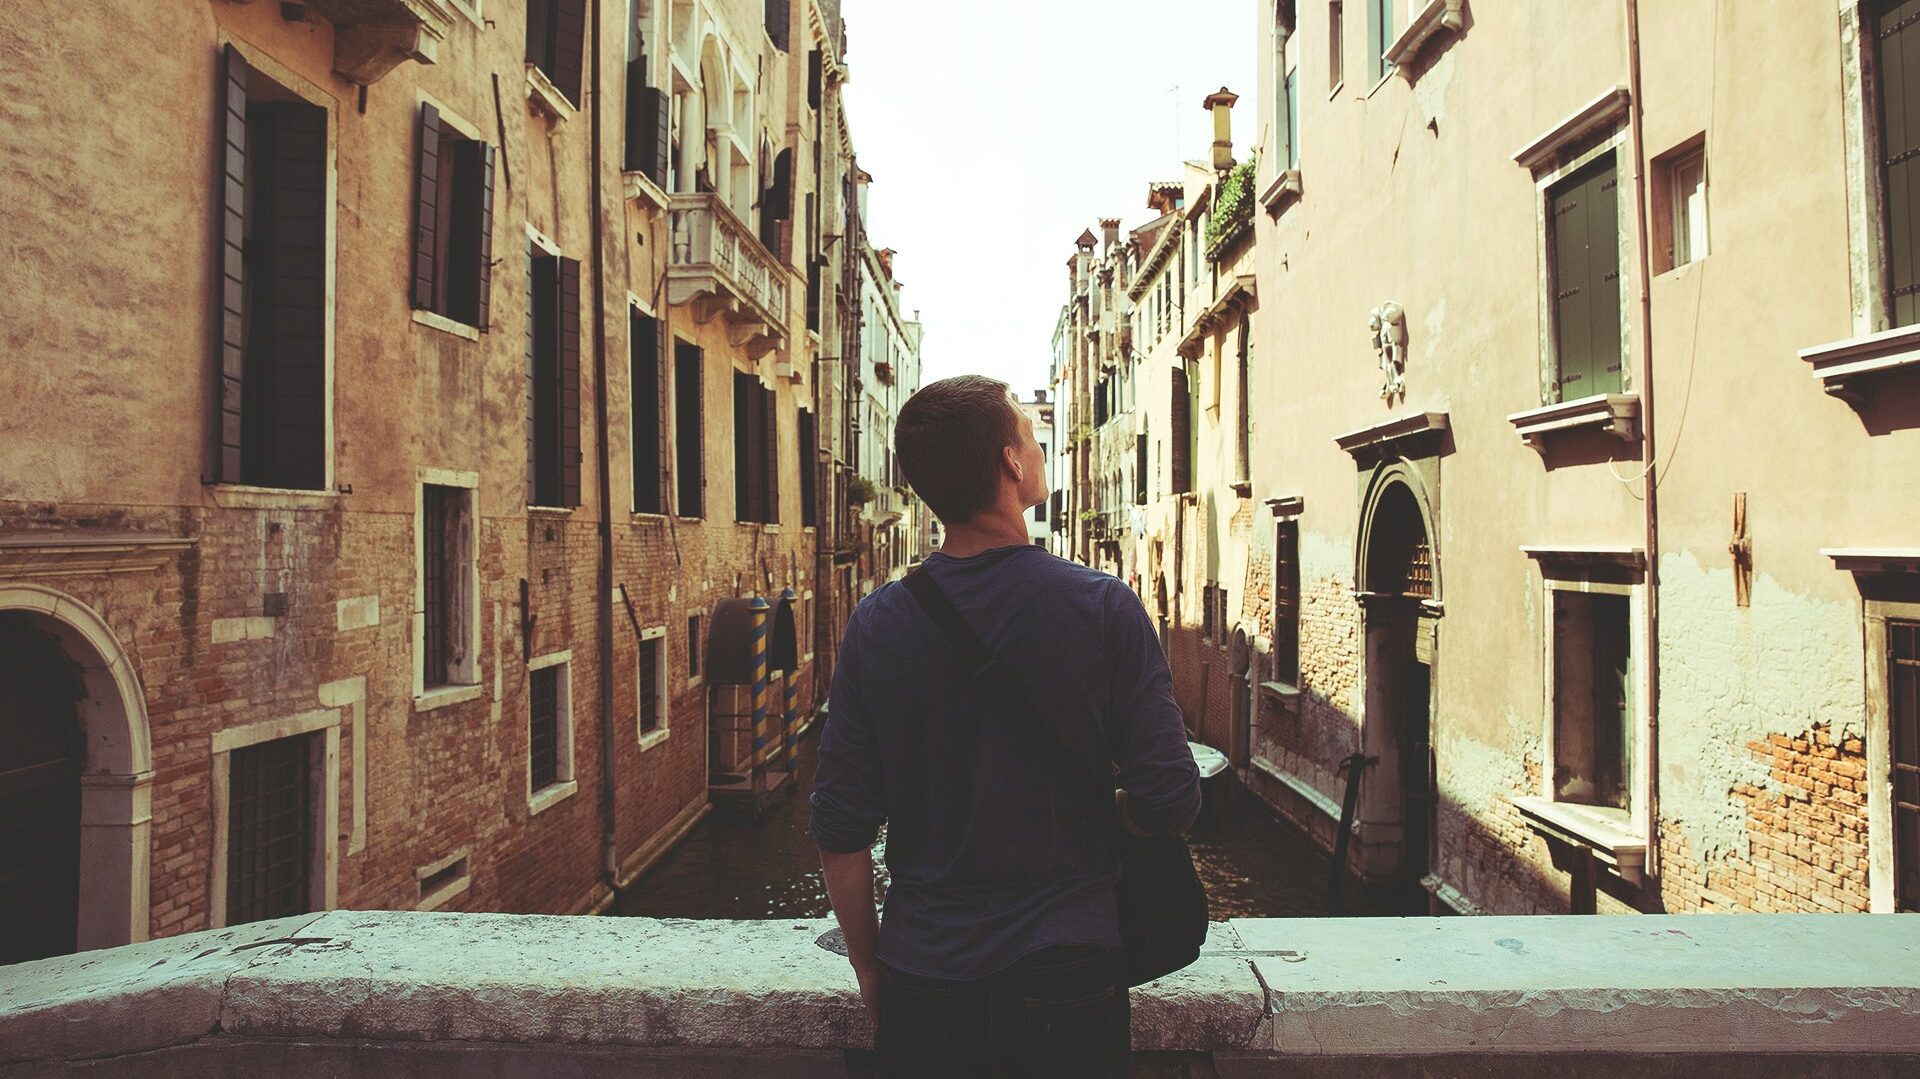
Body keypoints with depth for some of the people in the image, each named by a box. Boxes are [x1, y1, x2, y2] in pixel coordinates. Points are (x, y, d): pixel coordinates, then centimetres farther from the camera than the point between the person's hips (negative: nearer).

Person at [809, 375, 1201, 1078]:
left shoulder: (876, 625, -8)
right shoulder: (1104, 607, -14)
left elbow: (840, 830, -4)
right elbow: (1169, 802, -12)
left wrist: (869, 968, 9)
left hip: (922, 981, 2)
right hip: (1066, 978, -1)